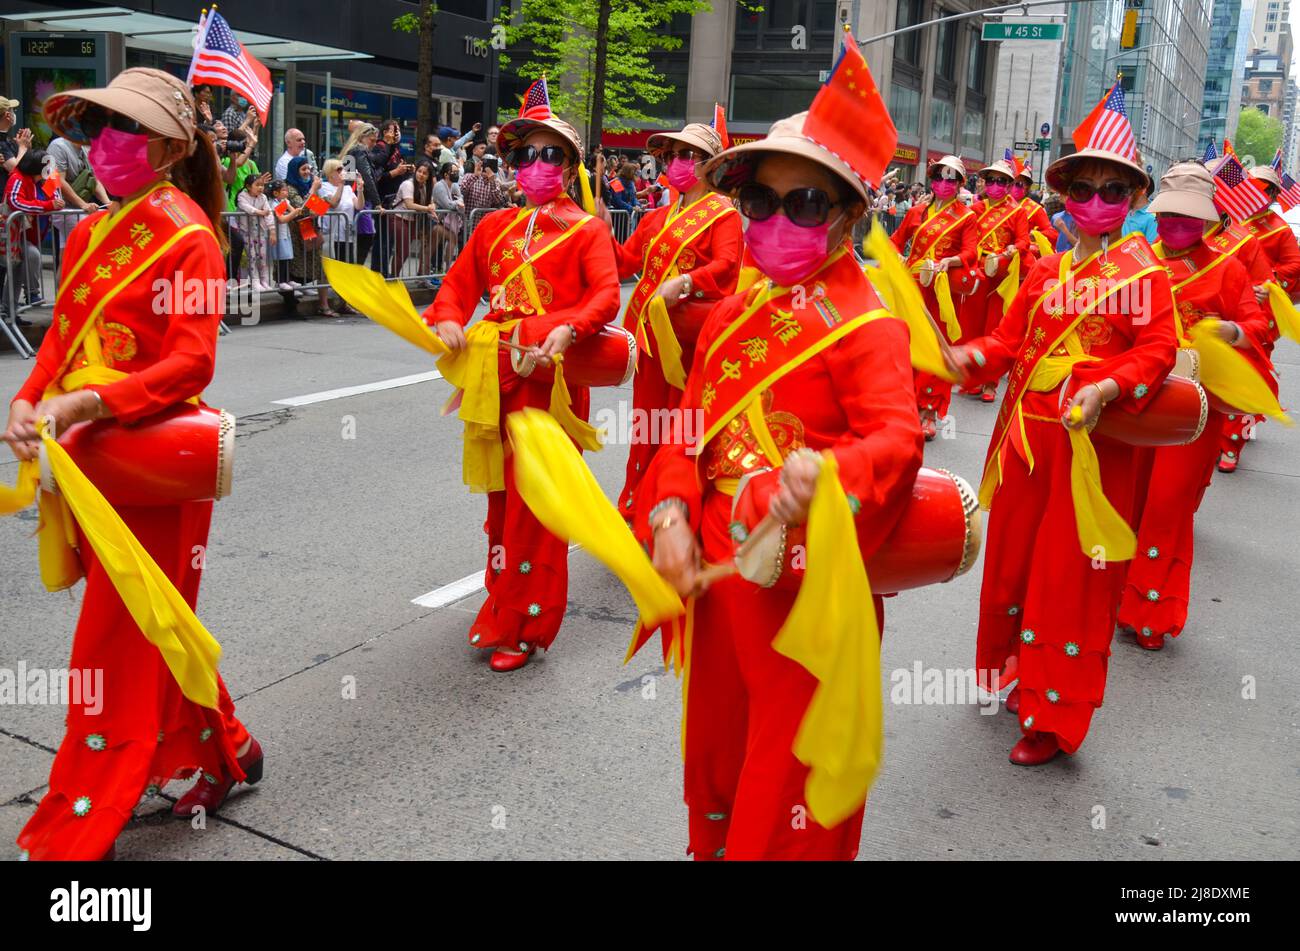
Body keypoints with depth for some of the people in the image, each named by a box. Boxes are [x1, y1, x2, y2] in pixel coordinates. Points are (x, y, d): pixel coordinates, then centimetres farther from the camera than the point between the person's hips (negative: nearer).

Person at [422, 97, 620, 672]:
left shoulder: (587, 230, 0)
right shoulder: (495, 228, 16)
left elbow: (606, 295, -14)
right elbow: (459, 283, 16)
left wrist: (569, 329, -32)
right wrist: (447, 319, -6)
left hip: (554, 375, -5)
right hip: (497, 374, 5)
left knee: (536, 501, -4)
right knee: (501, 494, 14)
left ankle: (527, 628, 6)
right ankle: (500, 608, 30)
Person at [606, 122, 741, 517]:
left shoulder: (723, 214, -2)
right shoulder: (657, 217, 18)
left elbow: (725, 266, -17)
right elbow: (626, 261, 17)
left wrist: (684, 283, -30)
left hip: (690, 331, -6)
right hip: (649, 328, 6)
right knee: (647, 416, 12)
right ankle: (636, 505, 23)